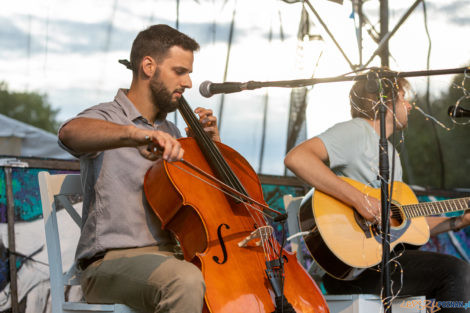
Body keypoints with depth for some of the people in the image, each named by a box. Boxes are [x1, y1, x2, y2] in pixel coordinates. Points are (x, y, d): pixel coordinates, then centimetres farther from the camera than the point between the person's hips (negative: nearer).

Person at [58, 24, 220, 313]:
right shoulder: (107, 118, -4)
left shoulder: (169, 132, 21)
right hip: (110, 263, -8)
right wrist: (134, 134, -47)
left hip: (166, 256, 8)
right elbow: (70, 132, -30)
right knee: (185, 280, -37)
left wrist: (212, 142, 13)